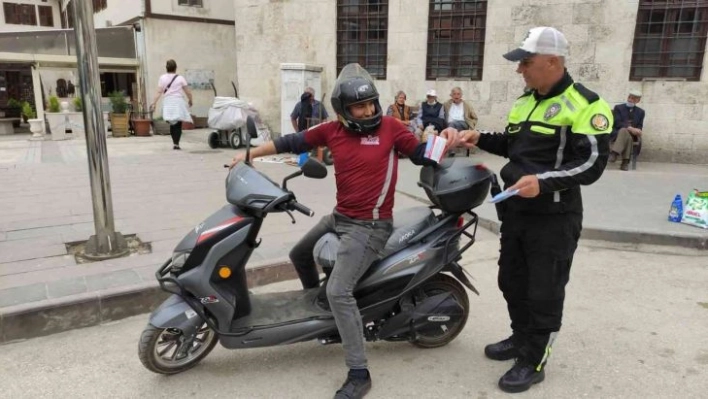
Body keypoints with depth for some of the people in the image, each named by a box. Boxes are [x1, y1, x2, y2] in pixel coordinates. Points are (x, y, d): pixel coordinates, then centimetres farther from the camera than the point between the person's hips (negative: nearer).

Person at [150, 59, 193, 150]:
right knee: (178, 124, -2)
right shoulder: (180, 78, 1)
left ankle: (175, 142, 10)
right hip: (178, 102, -2)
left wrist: (154, 103, -5)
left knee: (172, 124, 12)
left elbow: (159, 92, -5)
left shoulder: (162, 78, 4)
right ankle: (176, 143, -12)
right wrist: (190, 101, 17)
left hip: (167, 102, 2)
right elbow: (188, 92, 0)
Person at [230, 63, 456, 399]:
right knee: (299, 255, 26)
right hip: (339, 217, 7)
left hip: (370, 226, -7)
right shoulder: (333, 130, 1)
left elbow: (421, 155, -1)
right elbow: (292, 142, 9)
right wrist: (249, 155, 12)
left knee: (339, 292, -19)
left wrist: (444, 143, -21)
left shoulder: (390, 127, -9)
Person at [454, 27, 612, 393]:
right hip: (515, 210, 8)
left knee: (544, 293, 4)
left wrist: (543, 181, -32)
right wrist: (482, 139, 7)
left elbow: (592, 164, -19)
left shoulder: (585, 105, -13)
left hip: (553, 218, -8)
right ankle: (521, 338, 38)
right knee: (512, 281, 18)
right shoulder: (524, 102, 11)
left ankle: (533, 362, 19)